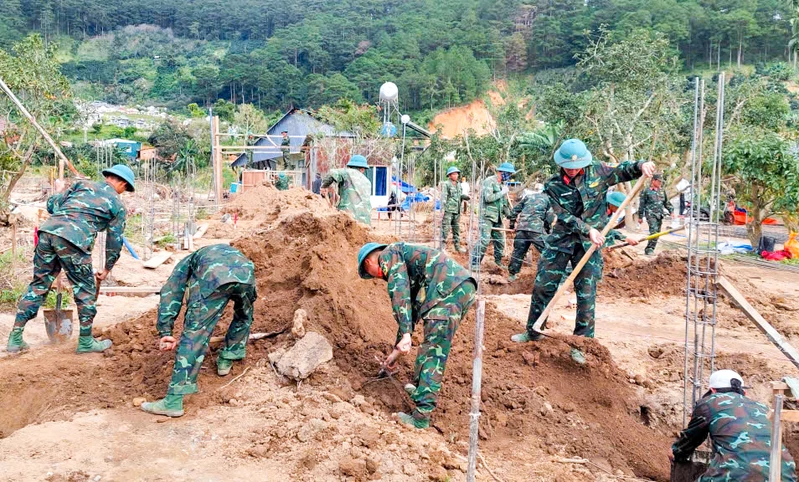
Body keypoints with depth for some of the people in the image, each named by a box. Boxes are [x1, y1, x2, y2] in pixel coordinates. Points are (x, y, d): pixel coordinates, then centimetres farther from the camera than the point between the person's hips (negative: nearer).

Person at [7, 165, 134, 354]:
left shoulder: (82, 184, 22)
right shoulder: (118, 205, 14)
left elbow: (52, 205, 18)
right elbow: (114, 242, 15)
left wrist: (59, 191, 41)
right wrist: (107, 269, 28)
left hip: (48, 231, 5)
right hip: (74, 241, -5)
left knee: (38, 285, 16)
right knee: (85, 290, 12)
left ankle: (15, 338, 21)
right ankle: (86, 342, 20)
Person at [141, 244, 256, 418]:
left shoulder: (188, 261, 39)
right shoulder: (230, 251, 49)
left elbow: (170, 292, 18)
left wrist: (165, 331, 11)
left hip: (214, 279, -3)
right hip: (246, 273, 4)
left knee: (194, 333, -1)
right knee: (244, 314, 36)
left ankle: (173, 402, -3)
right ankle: (226, 360, 45)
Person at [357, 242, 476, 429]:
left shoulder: (388, 255, 6)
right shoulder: (403, 258, 32)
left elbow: (399, 292, -11)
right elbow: (411, 306, 36)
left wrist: (405, 334, -16)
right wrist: (397, 349, 39)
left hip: (450, 290, -10)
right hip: (464, 287, 10)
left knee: (433, 352, -8)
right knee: (432, 346, 26)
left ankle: (421, 417, -7)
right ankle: (420, 386, 40)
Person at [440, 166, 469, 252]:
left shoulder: (459, 184, 15)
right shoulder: (446, 184, -6)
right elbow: (443, 197, -12)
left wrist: (467, 197, -1)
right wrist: (442, 209, -20)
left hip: (457, 210, 7)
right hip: (448, 210, -7)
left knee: (457, 229, 12)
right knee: (445, 229, -10)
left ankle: (457, 247, 20)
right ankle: (442, 247, -7)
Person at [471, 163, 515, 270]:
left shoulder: (502, 185, 15)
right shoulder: (489, 181, -10)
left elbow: (504, 203, 21)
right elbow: (488, 197, -22)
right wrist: (502, 192, -13)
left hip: (498, 218, 8)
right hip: (487, 216, -8)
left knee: (500, 240, 10)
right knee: (484, 240, -13)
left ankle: (498, 260, 28)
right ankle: (475, 263, -7)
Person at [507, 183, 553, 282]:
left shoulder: (527, 196, 22)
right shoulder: (547, 198, 13)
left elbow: (515, 210, 21)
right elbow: (550, 217, 5)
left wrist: (512, 224, 28)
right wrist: (547, 229, 17)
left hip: (521, 227, 4)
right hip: (536, 229, -4)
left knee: (518, 251, 14)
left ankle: (512, 274, 20)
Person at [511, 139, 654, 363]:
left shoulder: (597, 172, -3)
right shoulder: (553, 185, -6)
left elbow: (623, 172, 6)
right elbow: (564, 216, -13)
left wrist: (641, 166, -16)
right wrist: (588, 229, -26)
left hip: (589, 244, -1)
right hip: (561, 240, 1)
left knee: (586, 293, -2)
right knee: (542, 286, 5)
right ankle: (533, 332, 23)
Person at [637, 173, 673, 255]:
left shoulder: (662, 191, 16)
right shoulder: (646, 191, -3)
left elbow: (667, 203, 23)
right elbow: (642, 205, -1)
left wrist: (671, 211, 9)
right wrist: (640, 217, -2)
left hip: (659, 215, 7)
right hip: (651, 214, -7)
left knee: (657, 233, 7)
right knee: (654, 231, -21)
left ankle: (650, 250, 15)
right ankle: (649, 249, -18)